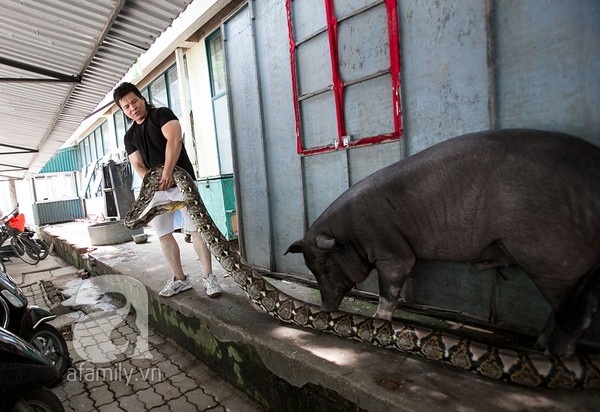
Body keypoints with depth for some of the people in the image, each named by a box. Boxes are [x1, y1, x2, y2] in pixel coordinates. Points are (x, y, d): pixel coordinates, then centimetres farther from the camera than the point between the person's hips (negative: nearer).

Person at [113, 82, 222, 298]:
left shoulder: (161, 114, 0)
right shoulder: (130, 136, 16)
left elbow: (174, 140, -17)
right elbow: (138, 165, 6)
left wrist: (167, 173, -24)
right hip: (156, 189, 6)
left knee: (196, 228, -10)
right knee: (163, 234, 5)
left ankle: (208, 277, -4)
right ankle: (180, 278, 15)